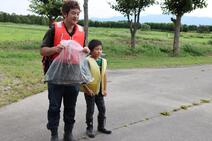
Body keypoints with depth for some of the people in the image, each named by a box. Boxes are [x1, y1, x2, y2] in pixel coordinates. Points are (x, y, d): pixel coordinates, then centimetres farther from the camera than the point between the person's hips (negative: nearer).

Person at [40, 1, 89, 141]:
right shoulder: (54, 29, -7)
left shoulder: (81, 31, 5)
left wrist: (85, 51, -7)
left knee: (71, 107, 13)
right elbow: (43, 51, -6)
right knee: (54, 107, 5)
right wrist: (55, 49, -26)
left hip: (74, 76, 4)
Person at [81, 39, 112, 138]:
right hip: (90, 90, -6)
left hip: (99, 90, 6)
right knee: (90, 110, 5)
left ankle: (101, 127, 30)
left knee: (102, 109, 13)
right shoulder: (87, 61, -15)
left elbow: (104, 76, 10)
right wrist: (87, 89, -17)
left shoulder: (103, 61, 5)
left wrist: (104, 89, 10)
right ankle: (89, 128, 20)